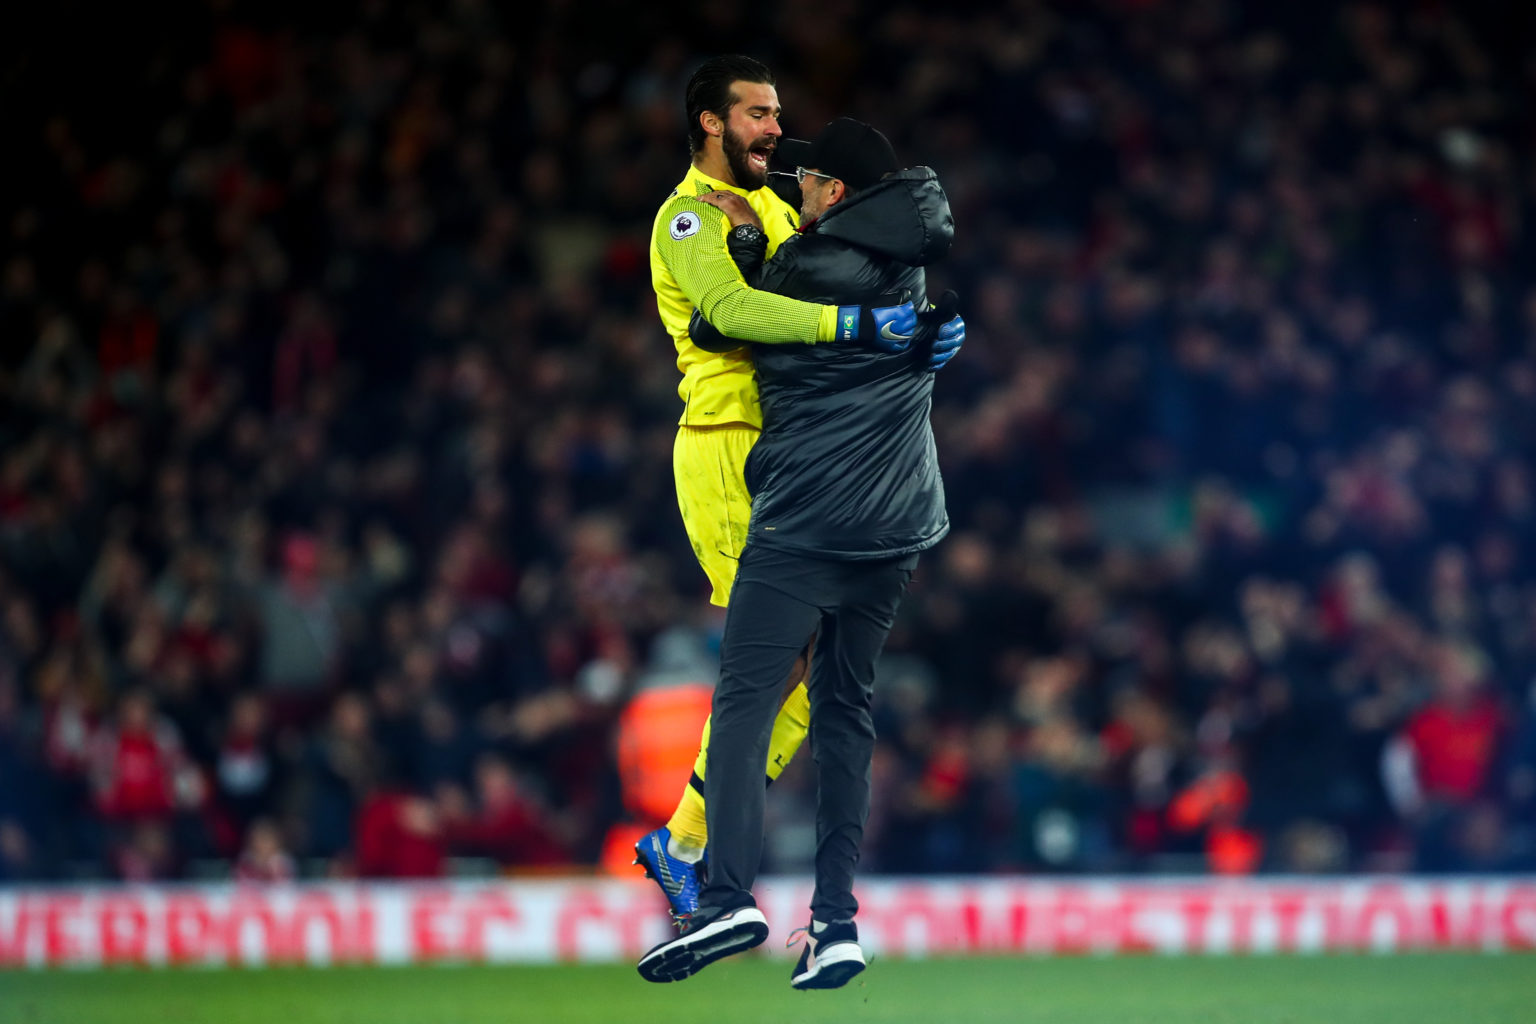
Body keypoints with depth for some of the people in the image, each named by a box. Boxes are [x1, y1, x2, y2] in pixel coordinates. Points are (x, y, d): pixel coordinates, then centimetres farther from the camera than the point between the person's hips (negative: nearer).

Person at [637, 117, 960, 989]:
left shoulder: (805, 268, -8)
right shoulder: (911, 260, 9)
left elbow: (713, 329, 2)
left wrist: (742, 241, 12)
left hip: (803, 524, -6)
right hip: (897, 530, 6)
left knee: (745, 696, -9)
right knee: (848, 707, 12)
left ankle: (730, 895, -25)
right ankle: (837, 917, 5)